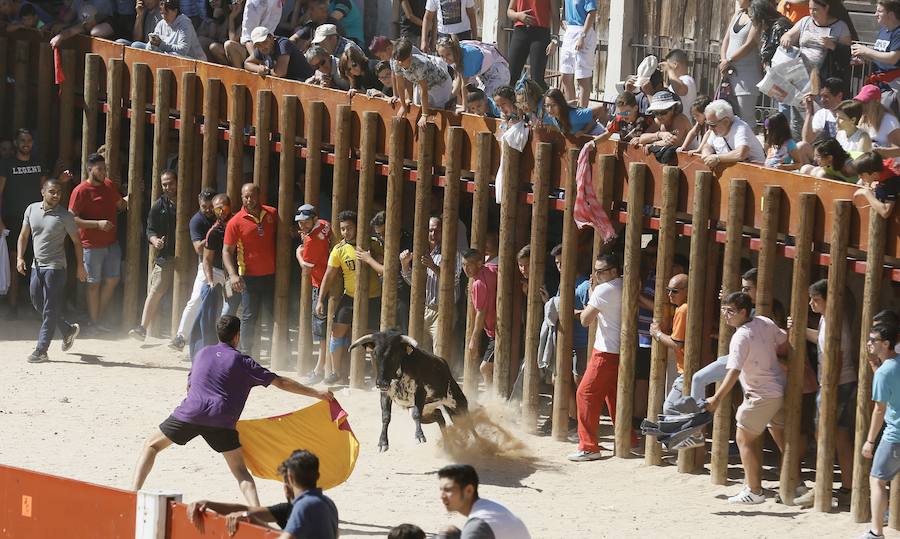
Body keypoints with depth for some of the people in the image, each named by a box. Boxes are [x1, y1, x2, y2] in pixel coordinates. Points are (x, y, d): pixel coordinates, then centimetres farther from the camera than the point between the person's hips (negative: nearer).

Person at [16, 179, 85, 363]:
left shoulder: (64, 216, -7)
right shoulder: (31, 210, 5)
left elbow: (76, 241, 0)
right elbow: (24, 235, 13)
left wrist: (80, 266, 0)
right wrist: (20, 257, 0)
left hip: (55, 267, -6)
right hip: (37, 265, 6)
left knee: (50, 310, -6)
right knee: (37, 303, 13)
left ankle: (41, 350, -5)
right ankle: (68, 330, 32)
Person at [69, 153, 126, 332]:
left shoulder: (109, 185, 8)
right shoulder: (80, 191, -13)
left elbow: (121, 205, 24)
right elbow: (72, 219, -17)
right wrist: (98, 224, -24)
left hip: (111, 243, 7)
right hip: (92, 245, -7)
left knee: (112, 279, 9)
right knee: (94, 283, 1)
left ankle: (99, 317, 22)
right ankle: (94, 323, 11)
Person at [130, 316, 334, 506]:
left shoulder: (203, 353, 22)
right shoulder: (242, 361, 13)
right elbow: (281, 382, 14)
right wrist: (316, 393, 20)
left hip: (190, 412, 1)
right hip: (222, 419, -1)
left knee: (151, 445, 17)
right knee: (240, 470, 6)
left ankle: (133, 494, 2)